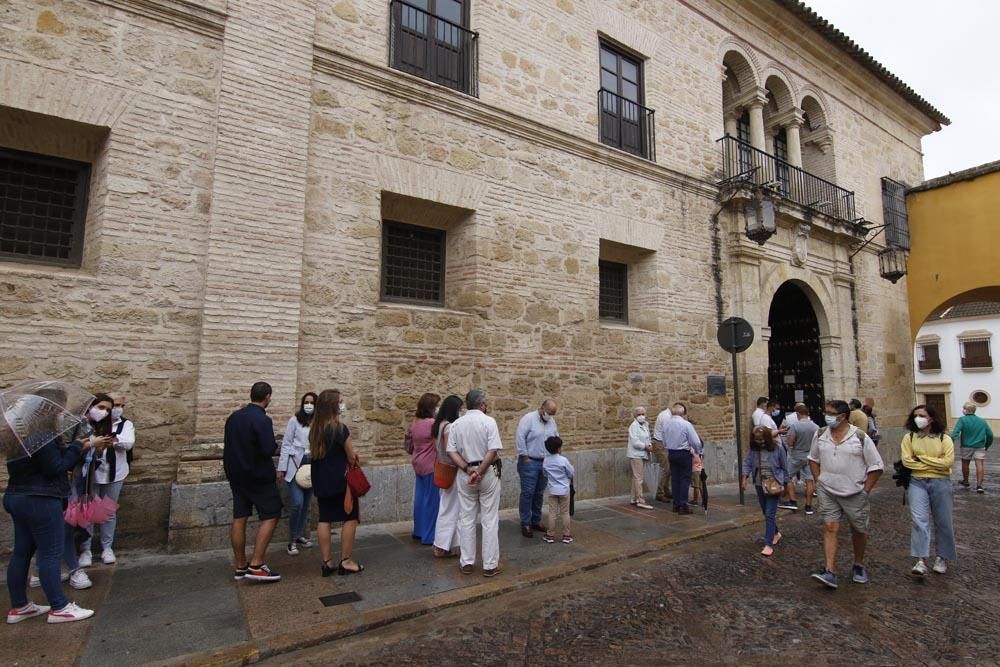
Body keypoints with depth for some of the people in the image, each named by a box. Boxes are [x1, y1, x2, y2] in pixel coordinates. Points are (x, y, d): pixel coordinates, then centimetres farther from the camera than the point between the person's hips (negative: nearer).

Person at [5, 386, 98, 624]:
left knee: (22, 552, 16)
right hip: (40, 501, -10)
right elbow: (56, 468, -19)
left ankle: (18, 607, 26)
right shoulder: (40, 435, -20)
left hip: (19, 498, 10)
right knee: (50, 554, -2)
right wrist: (79, 446, -11)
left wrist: (77, 447, 3)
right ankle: (59, 608, 5)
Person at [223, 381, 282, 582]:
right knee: (270, 516, 1)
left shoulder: (234, 417, 5)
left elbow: (227, 444, 14)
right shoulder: (262, 420, -20)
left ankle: (240, 566, 19)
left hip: (236, 474, 8)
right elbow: (269, 450, -24)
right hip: (259, 476, -8)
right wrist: (273, 443, -5)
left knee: (239, 518, 11)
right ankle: (256, 565, -4)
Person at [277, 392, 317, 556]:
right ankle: (292, 541, 7)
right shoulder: (295, 420, -5)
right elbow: (286, 445, -2)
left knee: (306, 504, 11)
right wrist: (281, 468, -3)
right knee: (297, 503, -9)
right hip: (296, 465, -3)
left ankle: (300, 535, 28)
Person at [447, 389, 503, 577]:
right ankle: (490, 565, 12)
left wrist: (468, 469, -9)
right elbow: (493, 451, -17)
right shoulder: (488, 421, -9)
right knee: (489, 520, 5)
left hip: (464, 474, 4)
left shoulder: (456, 424, 2)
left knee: (466, 519, 13)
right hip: (487, 473, -3)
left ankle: (467, 563, 20)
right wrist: (479, 472, -13)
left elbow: (451, 451, -4)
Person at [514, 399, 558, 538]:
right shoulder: (529, 418, -13)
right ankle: (525, 524, 4)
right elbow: (519, 438, -18)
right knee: (527, 493, -4)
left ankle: (536, 521, 23)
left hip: (545, 463, 6)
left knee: (539, 494, 12)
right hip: (529, 462, -6)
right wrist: (525, 457, -16)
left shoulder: (552, 422, 8)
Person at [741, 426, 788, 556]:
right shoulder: (753, 449, -2)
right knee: (766, 513, 17)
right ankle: (776, 533, 41)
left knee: (770, 514, -7)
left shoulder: (778, 449, -11)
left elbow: (784, 467, -2)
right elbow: (747, 463, -3)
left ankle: (768, 544, -3)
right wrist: (744, 477, -19)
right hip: (759, 485, 5)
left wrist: (785, 484, 1)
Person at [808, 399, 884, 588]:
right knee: (830, 527, -6)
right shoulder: (820, 435, 0)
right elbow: (813, 459, 14)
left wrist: (865, 490, -6)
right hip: (827, 492, 2)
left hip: (854, 494, -1)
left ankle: (859, 566, 36)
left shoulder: (860, 437, -10)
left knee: (859, 530, 14)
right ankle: (830, 572, -7)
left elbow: (876, 466, -4)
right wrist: (818, 480, 5)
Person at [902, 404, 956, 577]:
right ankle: (920, 561, -12)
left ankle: (942, 557, 31)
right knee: (919, 520, -10)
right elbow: (906, 460, -8)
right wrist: (934, 464, -9)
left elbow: (948, 462, -13)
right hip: (917, 482, 0)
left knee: (943, 522, 11)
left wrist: (922, 458, -10)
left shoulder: (944, 438, -1)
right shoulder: (909, 437, 1)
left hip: (941, 483, 0)